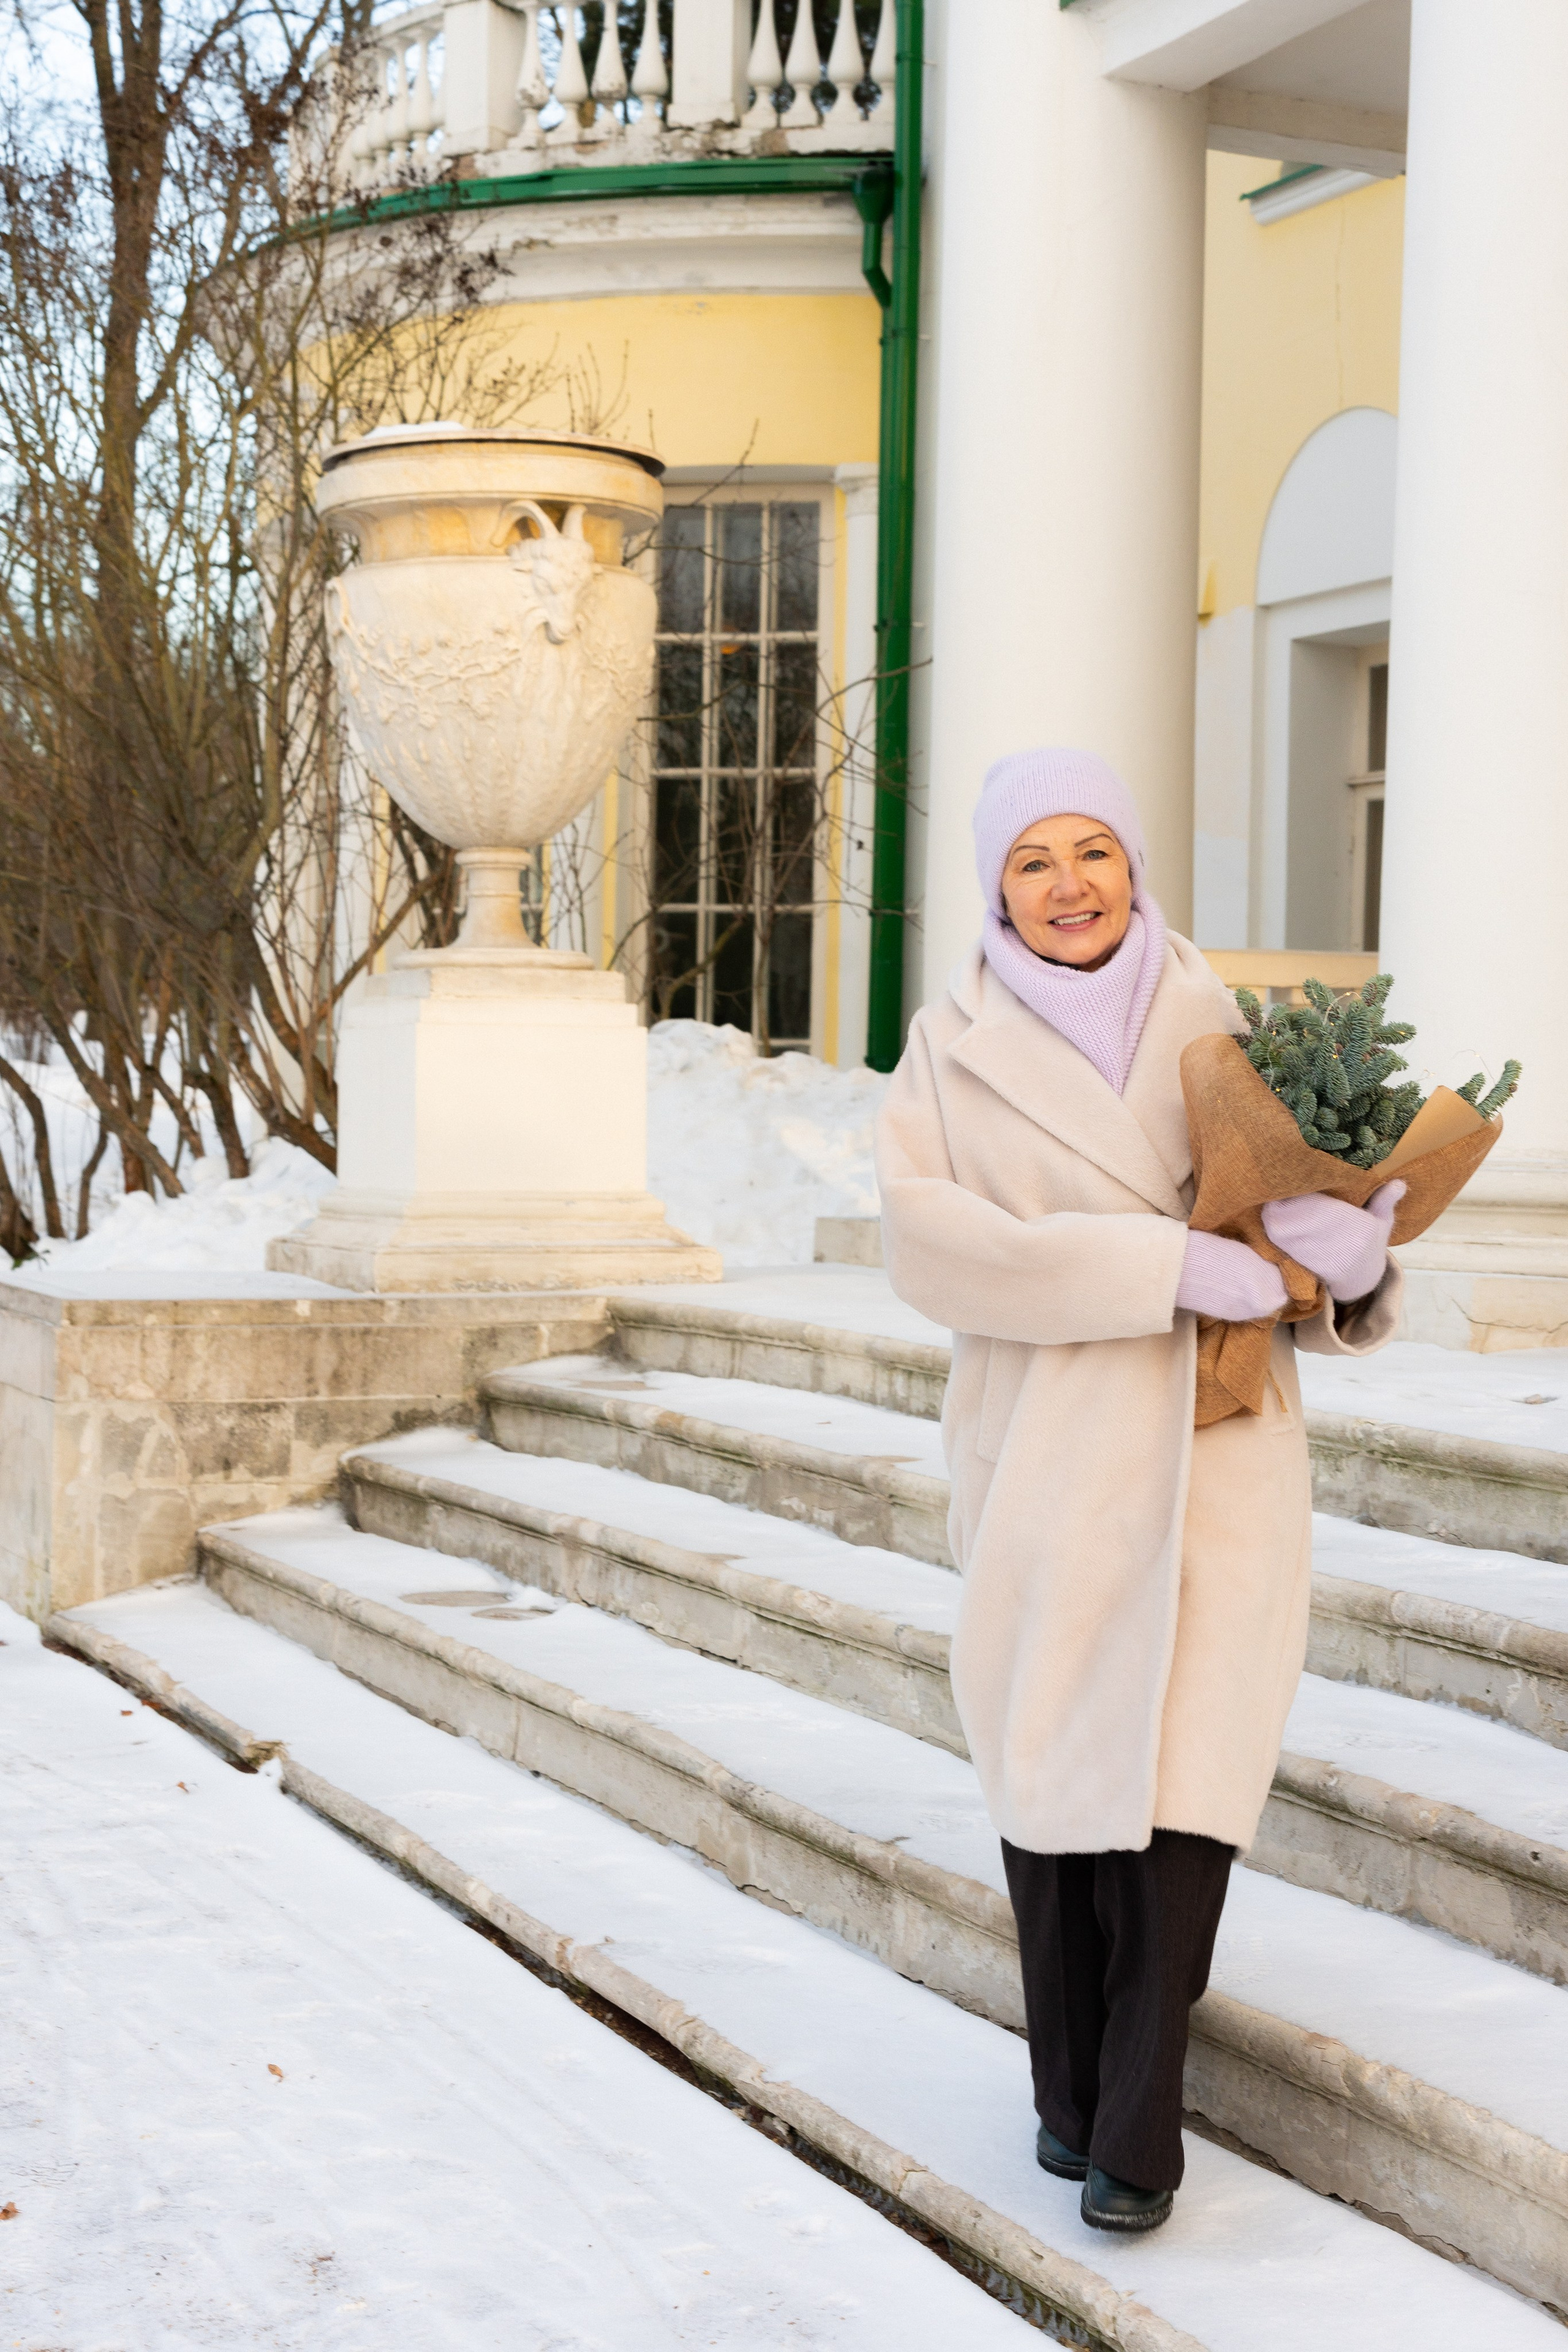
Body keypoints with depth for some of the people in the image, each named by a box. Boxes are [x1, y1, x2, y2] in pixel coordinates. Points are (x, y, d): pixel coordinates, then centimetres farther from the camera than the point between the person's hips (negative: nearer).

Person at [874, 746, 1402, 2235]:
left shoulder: (1215, 1034, 8)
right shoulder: (954, 1053, 3)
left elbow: (1309, 1278, 6)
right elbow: (927, 1238, -14)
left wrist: (1353, 1254, -19)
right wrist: (1161, 1263, -21)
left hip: (1212, 1457, 0)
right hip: (1044, 1463, 0)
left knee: (1182, 1780, -8)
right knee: (1049, 1777, 5)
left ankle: (1137, 2132, 2)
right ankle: (1068, 2092, 24)